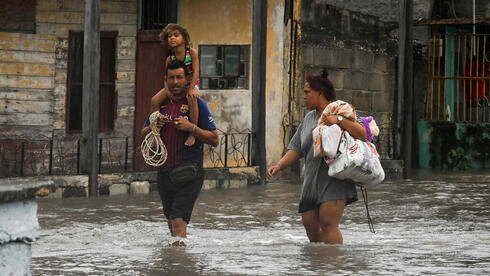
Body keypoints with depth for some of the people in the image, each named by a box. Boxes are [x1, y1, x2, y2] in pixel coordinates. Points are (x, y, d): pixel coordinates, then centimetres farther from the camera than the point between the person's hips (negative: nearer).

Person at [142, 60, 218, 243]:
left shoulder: (196, 104, -4)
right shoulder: (161, 104, 11)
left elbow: (214, 140, -5)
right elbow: (143, 134, 19)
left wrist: (191, 127, -19)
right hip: (165, 171, 6)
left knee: (179, 220, -17)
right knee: (171, 221, 15)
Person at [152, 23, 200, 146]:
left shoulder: (192, 52, -12)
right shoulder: (170, 59, -2)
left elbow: (196, 72, -17)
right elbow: (166, 77, 0)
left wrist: (191, 89, -27)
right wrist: (167, 90, -20)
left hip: (191, 84, -4)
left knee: (192, 99, -40)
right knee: (155, 100, -17)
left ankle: (193, 134, -31)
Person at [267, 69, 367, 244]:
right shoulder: (309, 118, 19)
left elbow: (362, 134, -13)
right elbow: (296, 149, 15)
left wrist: (339, 120, -24)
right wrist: (279, 166, -2)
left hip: (336, 177, -7)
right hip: (313, 180, 7)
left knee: (328, 225, -18)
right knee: (310, 225, 3)